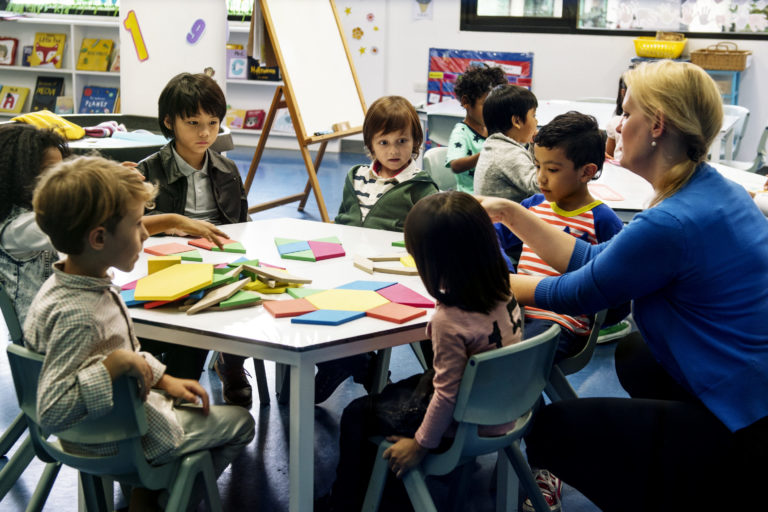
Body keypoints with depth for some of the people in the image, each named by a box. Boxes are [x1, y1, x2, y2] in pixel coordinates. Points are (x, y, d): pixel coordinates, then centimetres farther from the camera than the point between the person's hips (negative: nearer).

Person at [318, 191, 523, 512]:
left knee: (356, 415, 9)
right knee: (392, 396, 29)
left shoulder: (449, 320, -33)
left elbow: (446, 395, -24)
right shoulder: (502, 292, -10)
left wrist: (420, 445, -13)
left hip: (464, 429, -8)